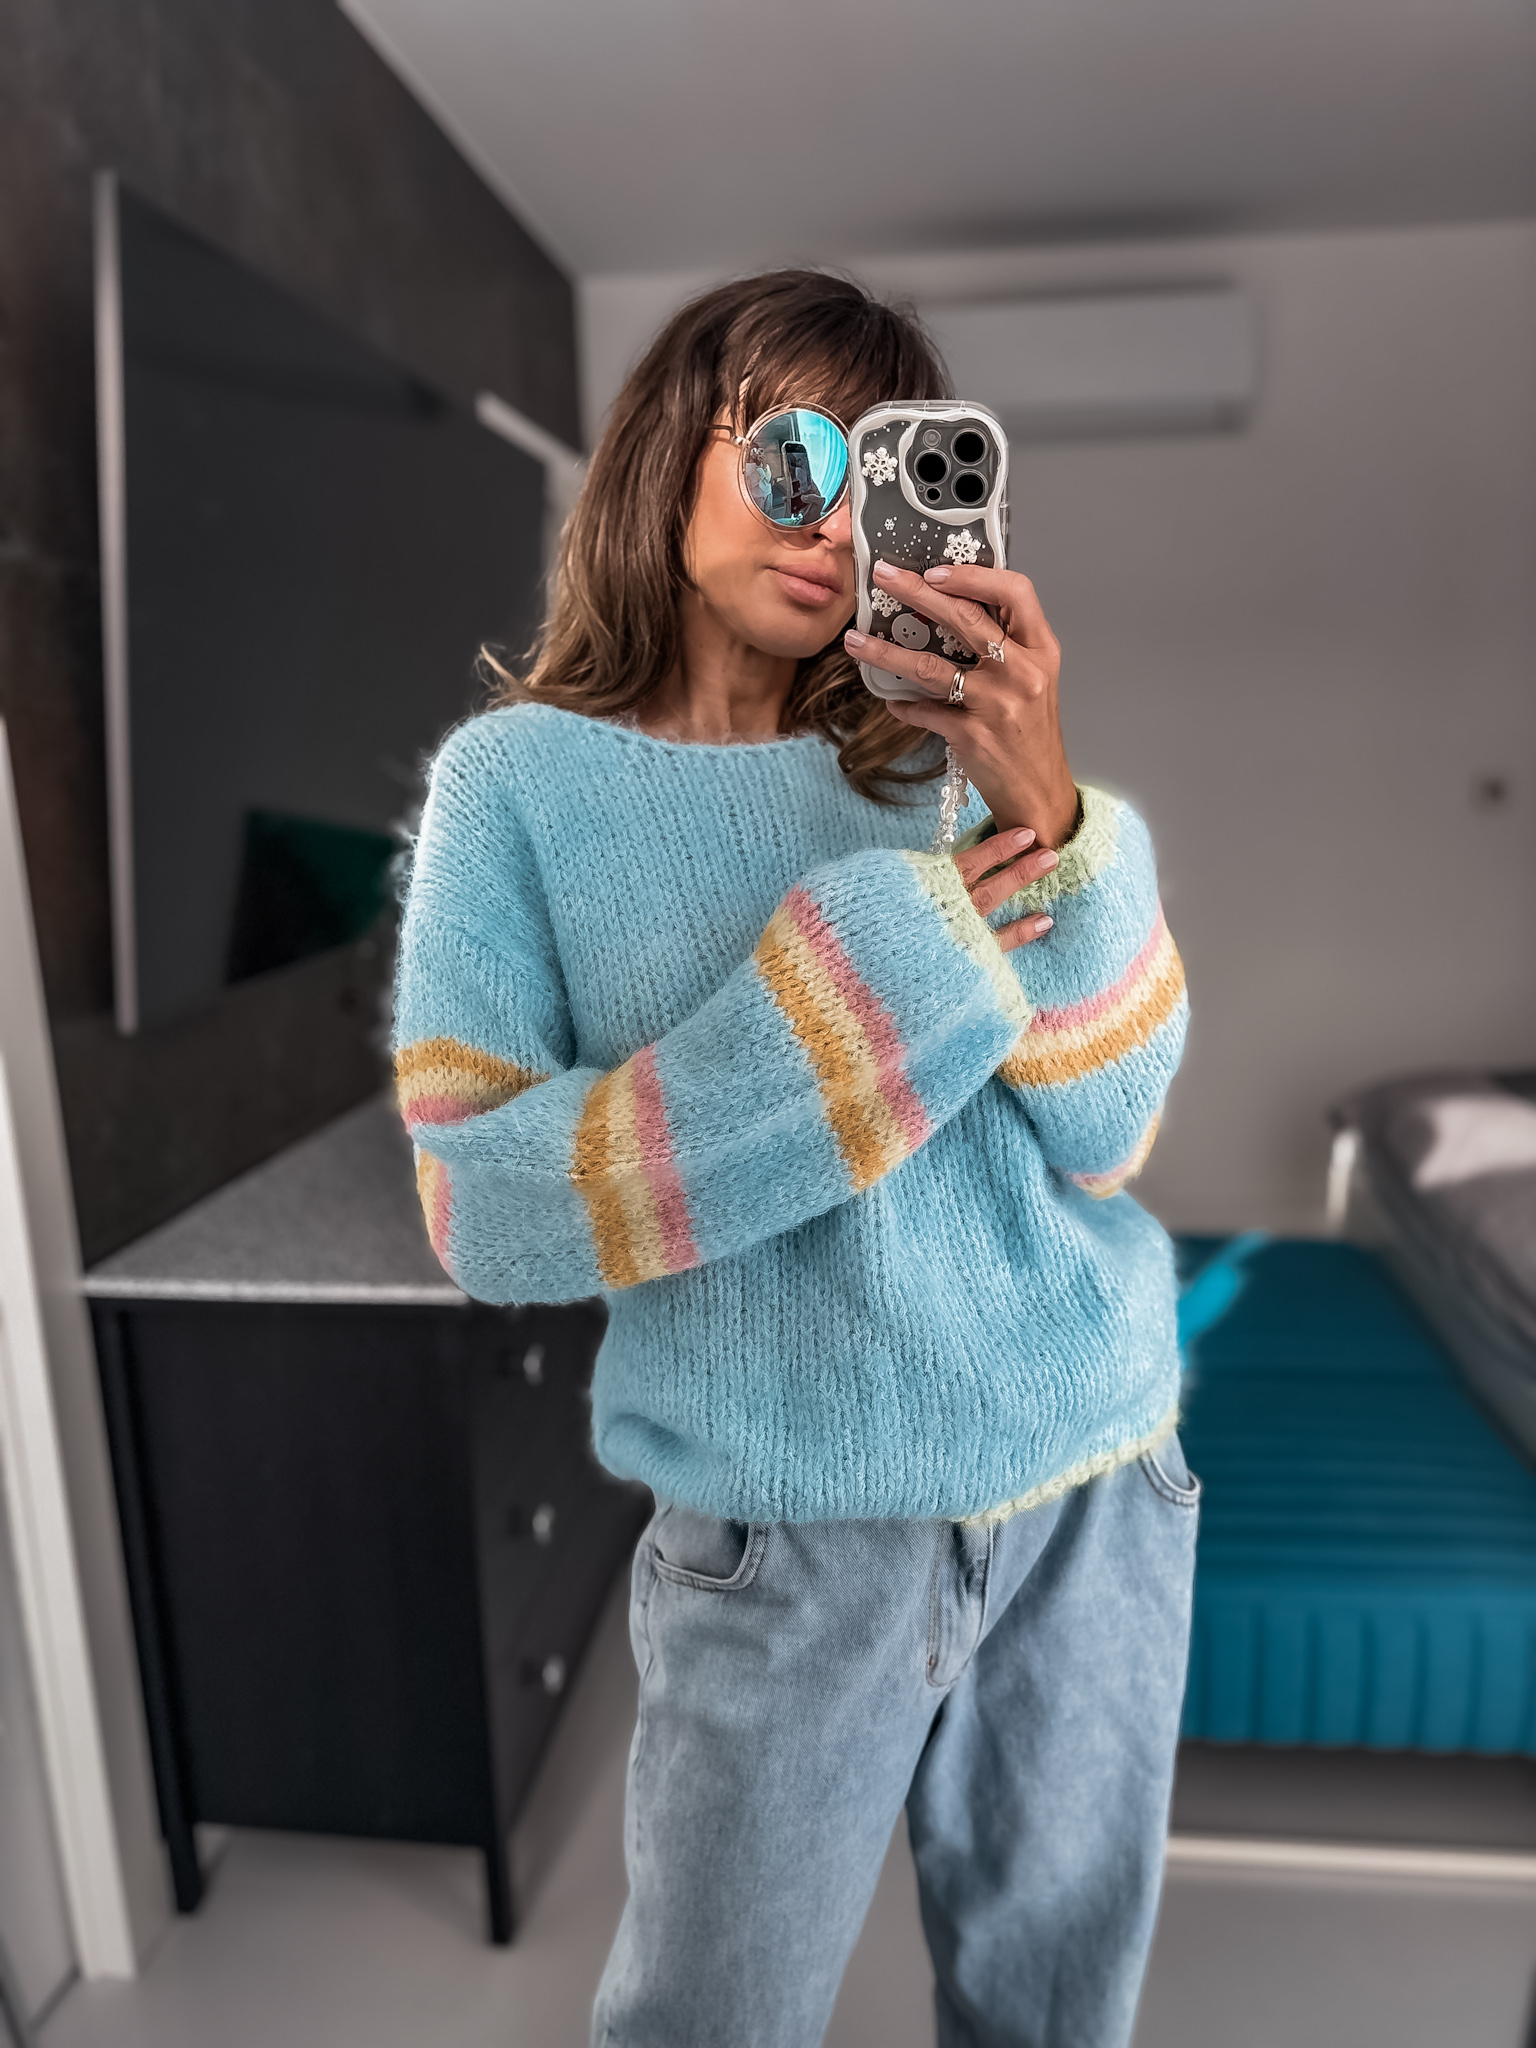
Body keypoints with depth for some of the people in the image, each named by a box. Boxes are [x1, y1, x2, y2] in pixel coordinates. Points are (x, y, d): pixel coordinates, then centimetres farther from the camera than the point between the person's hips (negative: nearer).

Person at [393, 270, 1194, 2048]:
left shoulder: (934, 765, 2)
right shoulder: (524, 778, -5)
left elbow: (1099, 1140, -6)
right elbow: (486, 1213, -14)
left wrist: (1050, 818, -22)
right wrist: (867, 978, -19)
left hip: (1098, 1490, 4)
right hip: (798, 1541, -3)